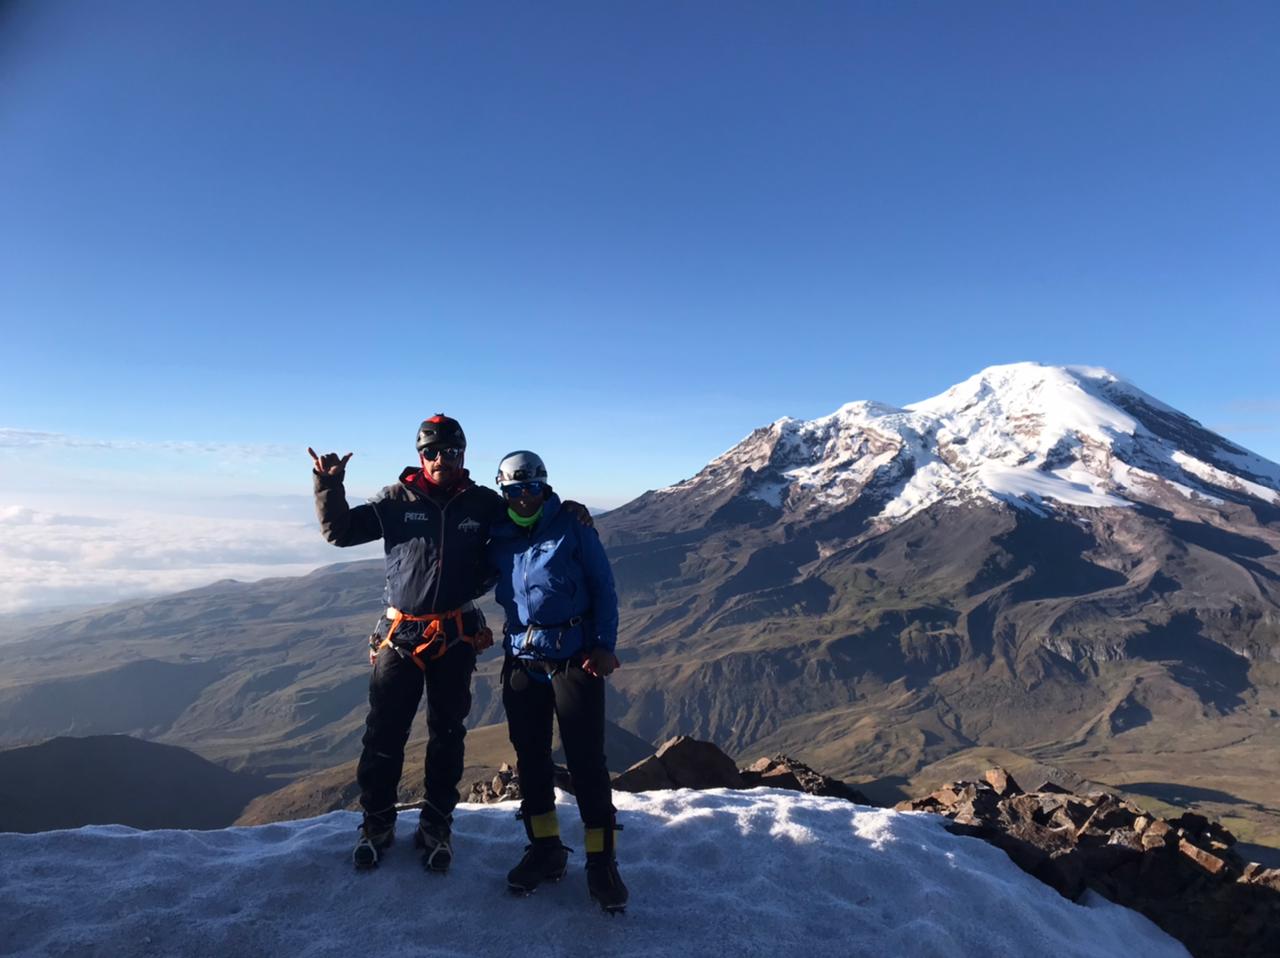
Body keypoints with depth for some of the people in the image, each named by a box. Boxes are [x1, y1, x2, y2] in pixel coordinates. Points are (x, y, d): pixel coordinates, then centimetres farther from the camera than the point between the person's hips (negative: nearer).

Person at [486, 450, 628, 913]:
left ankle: (601, 861, 10)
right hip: (522, 661, 5)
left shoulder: (573, 529, -3)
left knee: (586, 759, -3)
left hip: (575, 659, -4)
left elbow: (603, 587, -2)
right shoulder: (498, 540, 8)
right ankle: (545, 849, 28)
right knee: (530, 756, 11)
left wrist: (604, 645, -9)